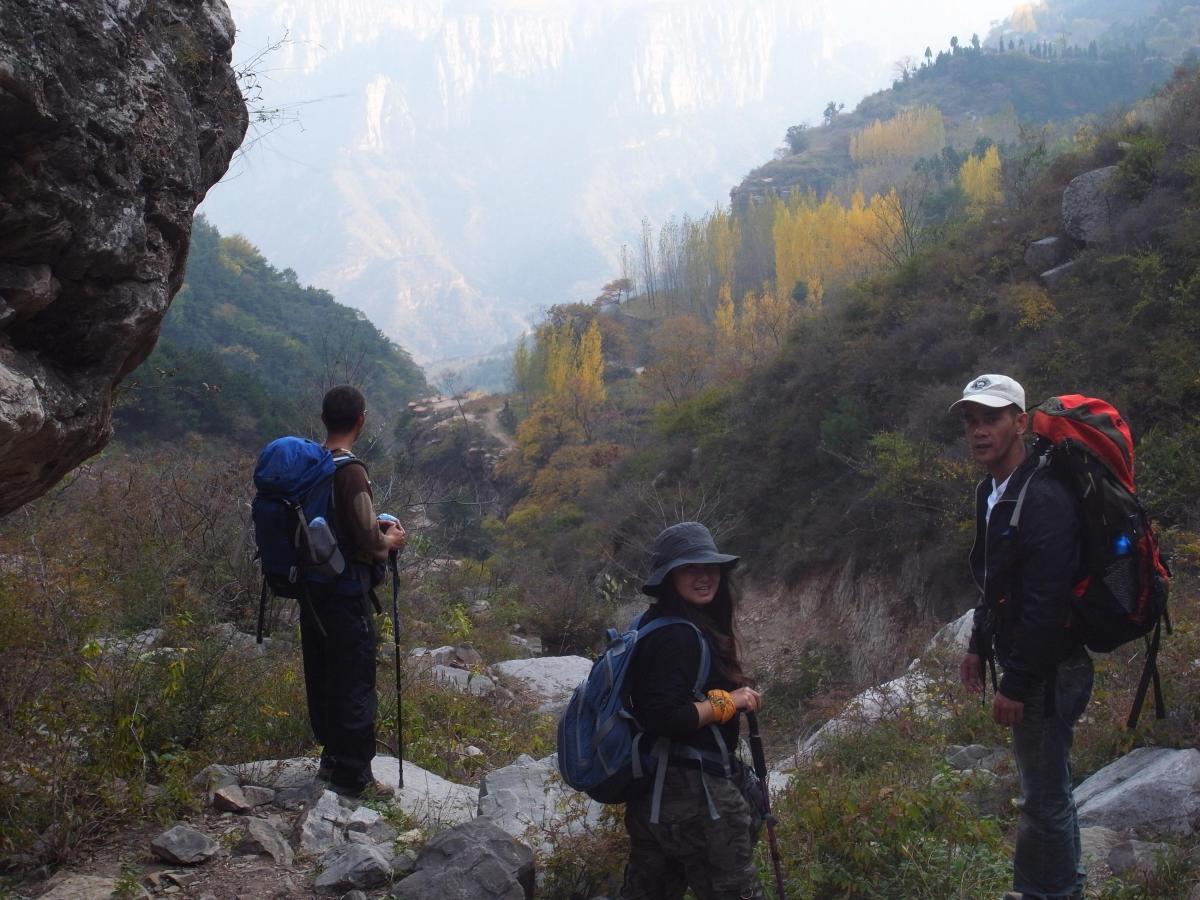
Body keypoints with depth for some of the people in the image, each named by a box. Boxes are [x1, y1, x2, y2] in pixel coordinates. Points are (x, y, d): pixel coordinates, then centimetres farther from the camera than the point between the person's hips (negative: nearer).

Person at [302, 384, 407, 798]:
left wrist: (375, 528, 13)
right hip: (346, 591, -8)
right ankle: (353, 776, 9)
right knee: (354, 683, 2)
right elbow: (366, 540, -20)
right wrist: (390, 542, 0)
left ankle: (333, 759, 30)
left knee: (323, 677, 17)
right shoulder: (349, 471, -19)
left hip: (313, 585, 8)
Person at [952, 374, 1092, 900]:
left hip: (1047, 671, -10)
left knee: (1044, 797, -3)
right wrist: (979, 647, 18)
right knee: (1049, 784, 22)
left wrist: (1016, 684, -23)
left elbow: (1045, 604, -26)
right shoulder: (990, 492, 9)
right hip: (1020, 661, 10)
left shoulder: (1044, 499, -23)